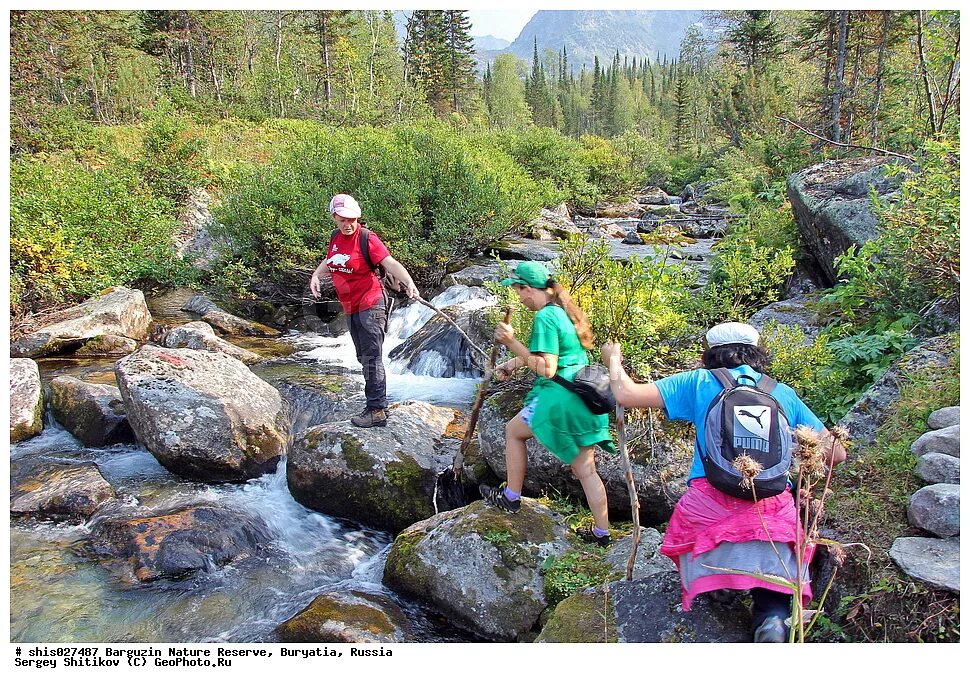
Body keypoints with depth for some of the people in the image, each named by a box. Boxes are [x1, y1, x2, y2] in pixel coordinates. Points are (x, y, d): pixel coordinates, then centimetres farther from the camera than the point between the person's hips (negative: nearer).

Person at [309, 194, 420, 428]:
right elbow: (329, 260, 26)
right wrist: (315, 275, 8)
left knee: (371, 357, -11)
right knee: (363, 357, 15)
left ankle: (377, 410, -8)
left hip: (370, 304, -9)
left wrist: (409, 282, -41)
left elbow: (390, 263, -25)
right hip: (350, 307, 9)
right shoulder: (336, 237, 7)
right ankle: (377, 404, 26)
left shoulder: (367, 239, -14)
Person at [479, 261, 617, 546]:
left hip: (561, 398, -9)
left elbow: (546, 369, -21)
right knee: (586, 470, 14)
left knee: (514, 430, 16)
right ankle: (602, 532, 22)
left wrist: (511, 342, -18)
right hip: (583, 399, 9)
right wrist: (512, 363, 14)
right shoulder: (562, 310, 13)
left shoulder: (545, 317, -16)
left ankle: (511, 497, 28)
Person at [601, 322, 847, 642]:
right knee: (773, 598, 17)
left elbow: (626, 394, 4)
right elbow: (835, 453, 17)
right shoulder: (784, 393, 15)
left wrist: (613, 360, 24)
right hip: (774, 515, 2)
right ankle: (773, 617, -14)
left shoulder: (699, 382, 8)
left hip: (710, 509, -2)